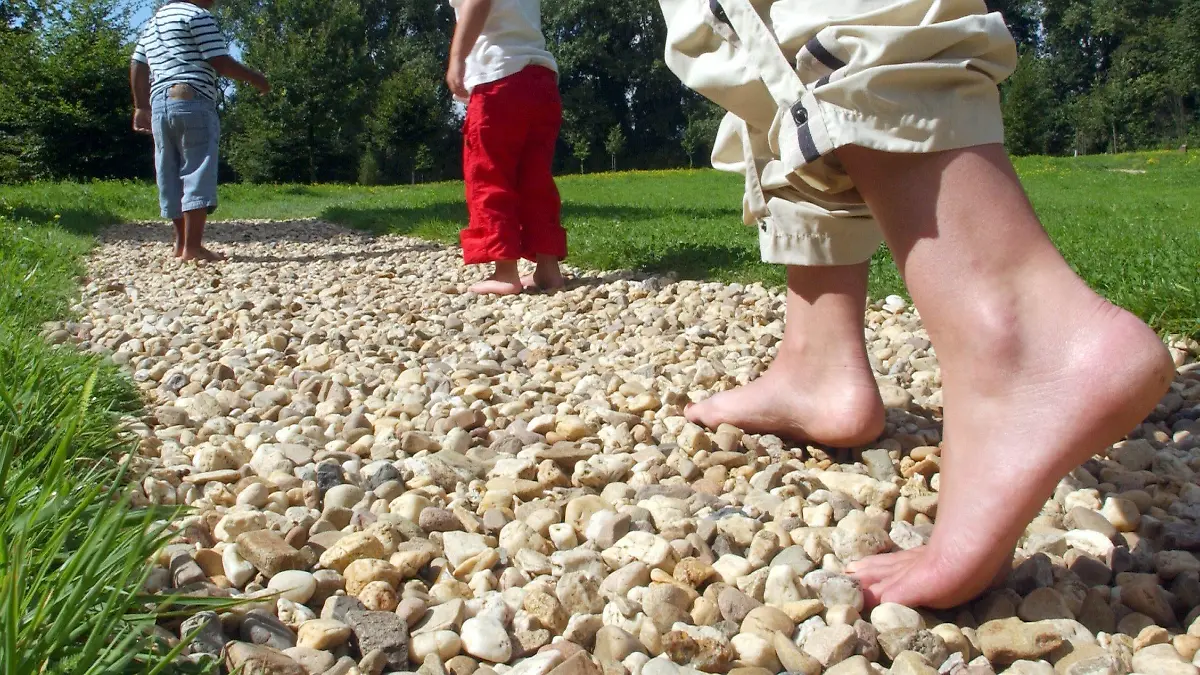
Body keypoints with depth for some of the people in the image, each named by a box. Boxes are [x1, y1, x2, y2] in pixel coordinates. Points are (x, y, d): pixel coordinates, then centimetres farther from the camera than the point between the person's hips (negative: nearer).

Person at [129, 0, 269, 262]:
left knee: (172, 175, 11)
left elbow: (137, 66, 23)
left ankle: (182, 242, 15)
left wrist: (141, 106, 26)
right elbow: (220, 62, -10)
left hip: (160, 104, 8)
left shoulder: (153, 22, 24)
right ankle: (193, 246, -17)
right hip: (192, 102, -8)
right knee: (198, 172, -11)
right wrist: (255, 78, 3)